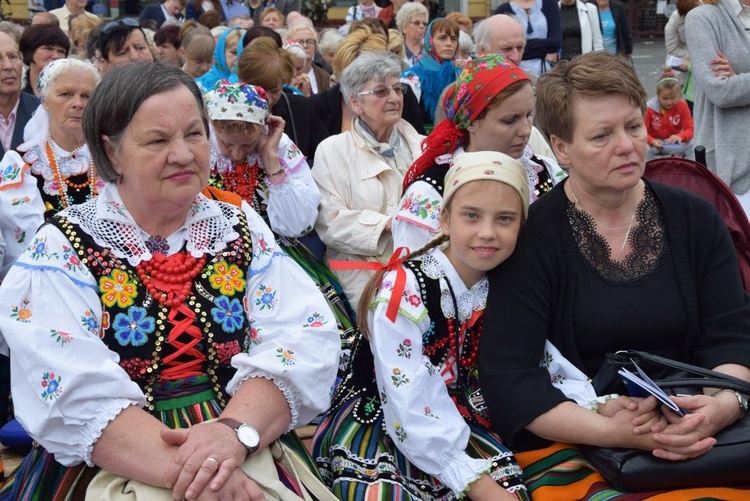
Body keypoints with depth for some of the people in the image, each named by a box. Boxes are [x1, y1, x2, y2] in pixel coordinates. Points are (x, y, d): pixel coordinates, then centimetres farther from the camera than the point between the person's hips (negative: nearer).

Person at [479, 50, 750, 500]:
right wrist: (610, 430, -23)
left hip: (698, 441, 3)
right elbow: (508, 378, -11)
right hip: (570, 446, -2)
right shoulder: (529, 238, -5)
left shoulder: (697, 221, 9)